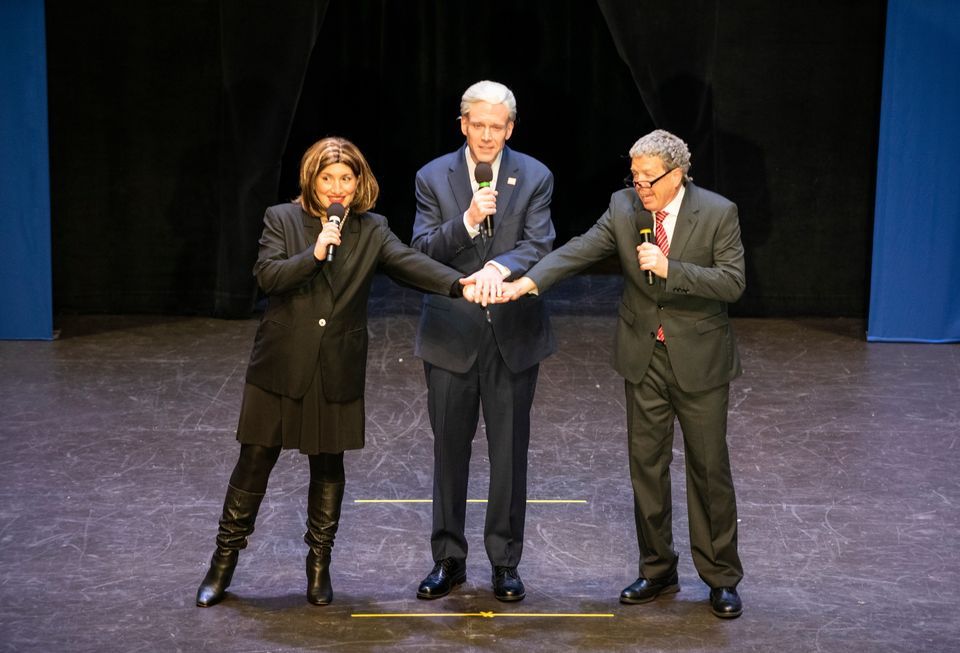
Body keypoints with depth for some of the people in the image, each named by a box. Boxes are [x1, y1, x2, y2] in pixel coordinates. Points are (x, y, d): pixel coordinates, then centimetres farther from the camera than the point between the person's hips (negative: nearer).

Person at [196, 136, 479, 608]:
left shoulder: (371, 231, 3)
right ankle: (223, 563, 18)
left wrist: (460, 284, -28)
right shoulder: (282, 219, -1)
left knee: (328, 466, 10)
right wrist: (314, 254, -24)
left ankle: (319, 567, 24)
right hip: (282, 364, -2)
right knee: (255, 460, 4)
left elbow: (410, 264, -12)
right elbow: (267, 275, -12)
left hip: (338, 370, 2)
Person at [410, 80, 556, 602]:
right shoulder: (433, 178, 1)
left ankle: (505, 562, 17)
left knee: (510, 452, 6)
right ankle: (448, 559, 20)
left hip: (514, 334, 0)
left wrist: (500, 266, -30)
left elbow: (539, 246, -11)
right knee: (449, 449, 8)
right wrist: (467, 221, -22)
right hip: (450, 334, 0)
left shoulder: (534, 177, -1)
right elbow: (422, 251, -7)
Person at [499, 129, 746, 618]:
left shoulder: (718, 213, -12)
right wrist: (527, 281, -26)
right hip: (643, 358, 3)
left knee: (709, 468, 5)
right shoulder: (624, 207, -3)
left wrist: (669, 269, -27)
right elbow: (579, 251, -11)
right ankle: (657, 571, 24)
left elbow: (732, 283, -16)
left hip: (699, 360, -3)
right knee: (646, 466, 10)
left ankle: (721, 578, 17)